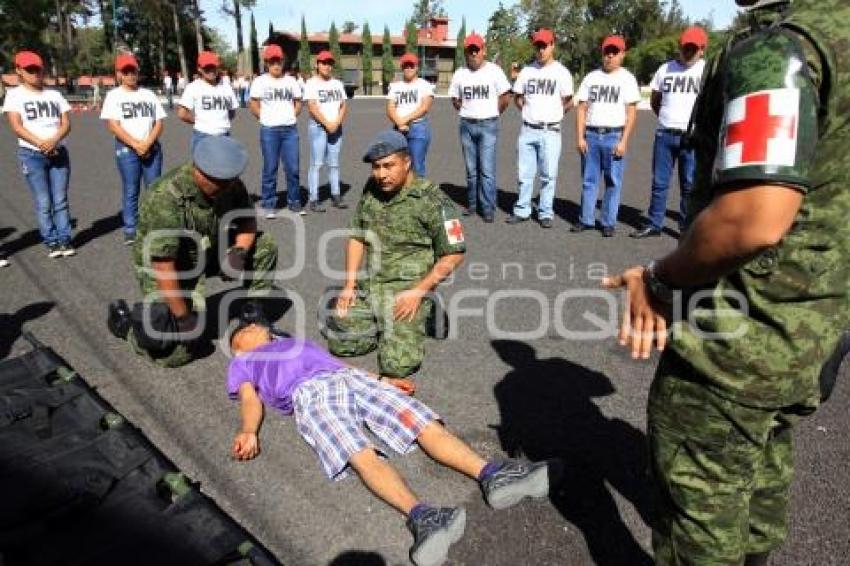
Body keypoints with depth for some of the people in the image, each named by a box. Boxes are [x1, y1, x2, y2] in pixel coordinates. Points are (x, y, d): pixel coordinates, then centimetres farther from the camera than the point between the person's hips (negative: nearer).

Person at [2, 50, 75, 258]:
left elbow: (66, 123, 3)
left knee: (60, 200, 3)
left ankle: (65, 240, 9)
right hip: (31, 155, -2)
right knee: (43, 202, -1)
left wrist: (53, 140, -16)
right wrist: (40, 143, -22)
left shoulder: (54, 94, 13)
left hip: (59, 152, 3)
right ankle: (51, 242, 5)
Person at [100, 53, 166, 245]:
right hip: (126, 149, -3)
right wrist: (136, 145, -14)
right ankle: (130, 231, 4)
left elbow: (159, 123, 6)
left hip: (152, 148, 3)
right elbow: (113, 126, -6)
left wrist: (147, 144, -10)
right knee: (130, 191, -1)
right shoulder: (114, 95, 4)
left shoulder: (149, 95, 13)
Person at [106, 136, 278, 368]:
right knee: (178, 352, -18)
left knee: (265, 246, -7)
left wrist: (240, 251, -21)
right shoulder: (165, 200, -34)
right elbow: (163, 266, -32)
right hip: (166, 265, -7)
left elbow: (247, 220, 0)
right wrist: (183, 318, -27)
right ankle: (125, 319, 10)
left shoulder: (229, 185, -15)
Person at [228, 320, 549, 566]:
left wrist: (383, 381, 19)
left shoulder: (298, 342, 42)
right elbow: (250, 399, 11)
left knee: (425, 422, -20)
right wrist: (249, 432, -11)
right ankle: (420, 516, -53)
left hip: (353, 379, 5)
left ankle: (490, 475, -35)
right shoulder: (241, 364, 30)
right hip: (310, 394, -4)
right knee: (362, 455, -32)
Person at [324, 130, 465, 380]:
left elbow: (454, 254, -11)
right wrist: (349, 284, 7)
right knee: (338, 343, 0)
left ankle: (418, 318, 13)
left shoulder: (431, 200, -13)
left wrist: (418, 291, -15)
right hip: (369, 286, 6)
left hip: (407, 290, -6)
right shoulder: (371, 190, 5)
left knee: (396, 364, -16)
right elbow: (357, 237, 15)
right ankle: (383, 325, 23)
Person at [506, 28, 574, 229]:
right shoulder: (527, 70, 9)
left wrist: (552, 115, 3)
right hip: (527, 130, 3)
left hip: (550, 131, -3)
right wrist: (529, 113, 9)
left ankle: (545, 213, 10)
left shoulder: (561, 72, -1)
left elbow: (568, 101, 2)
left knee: (548, 175, 2)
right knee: (524, 174, 8)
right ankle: (522, 211, 17)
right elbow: (518, 97, 18)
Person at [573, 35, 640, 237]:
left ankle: (609, 222, 7)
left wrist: (623, 141, -11)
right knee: (589, 180, 6)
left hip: (614, 136, -3)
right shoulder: (591, 77, 13)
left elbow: (631, 112, -2)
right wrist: (580, 137, 0)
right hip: (591, 135, 3)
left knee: (613, 181, 0)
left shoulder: (627, 78, 4)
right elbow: (582, 109, 10)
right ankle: (586, 220, 14)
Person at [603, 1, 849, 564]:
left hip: (743, 333, -10)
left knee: (703, 496, 11)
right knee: (764, 456, 30)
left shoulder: (779, 46, -22)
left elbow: (754, 220, -35)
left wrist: (657, 277, -17)